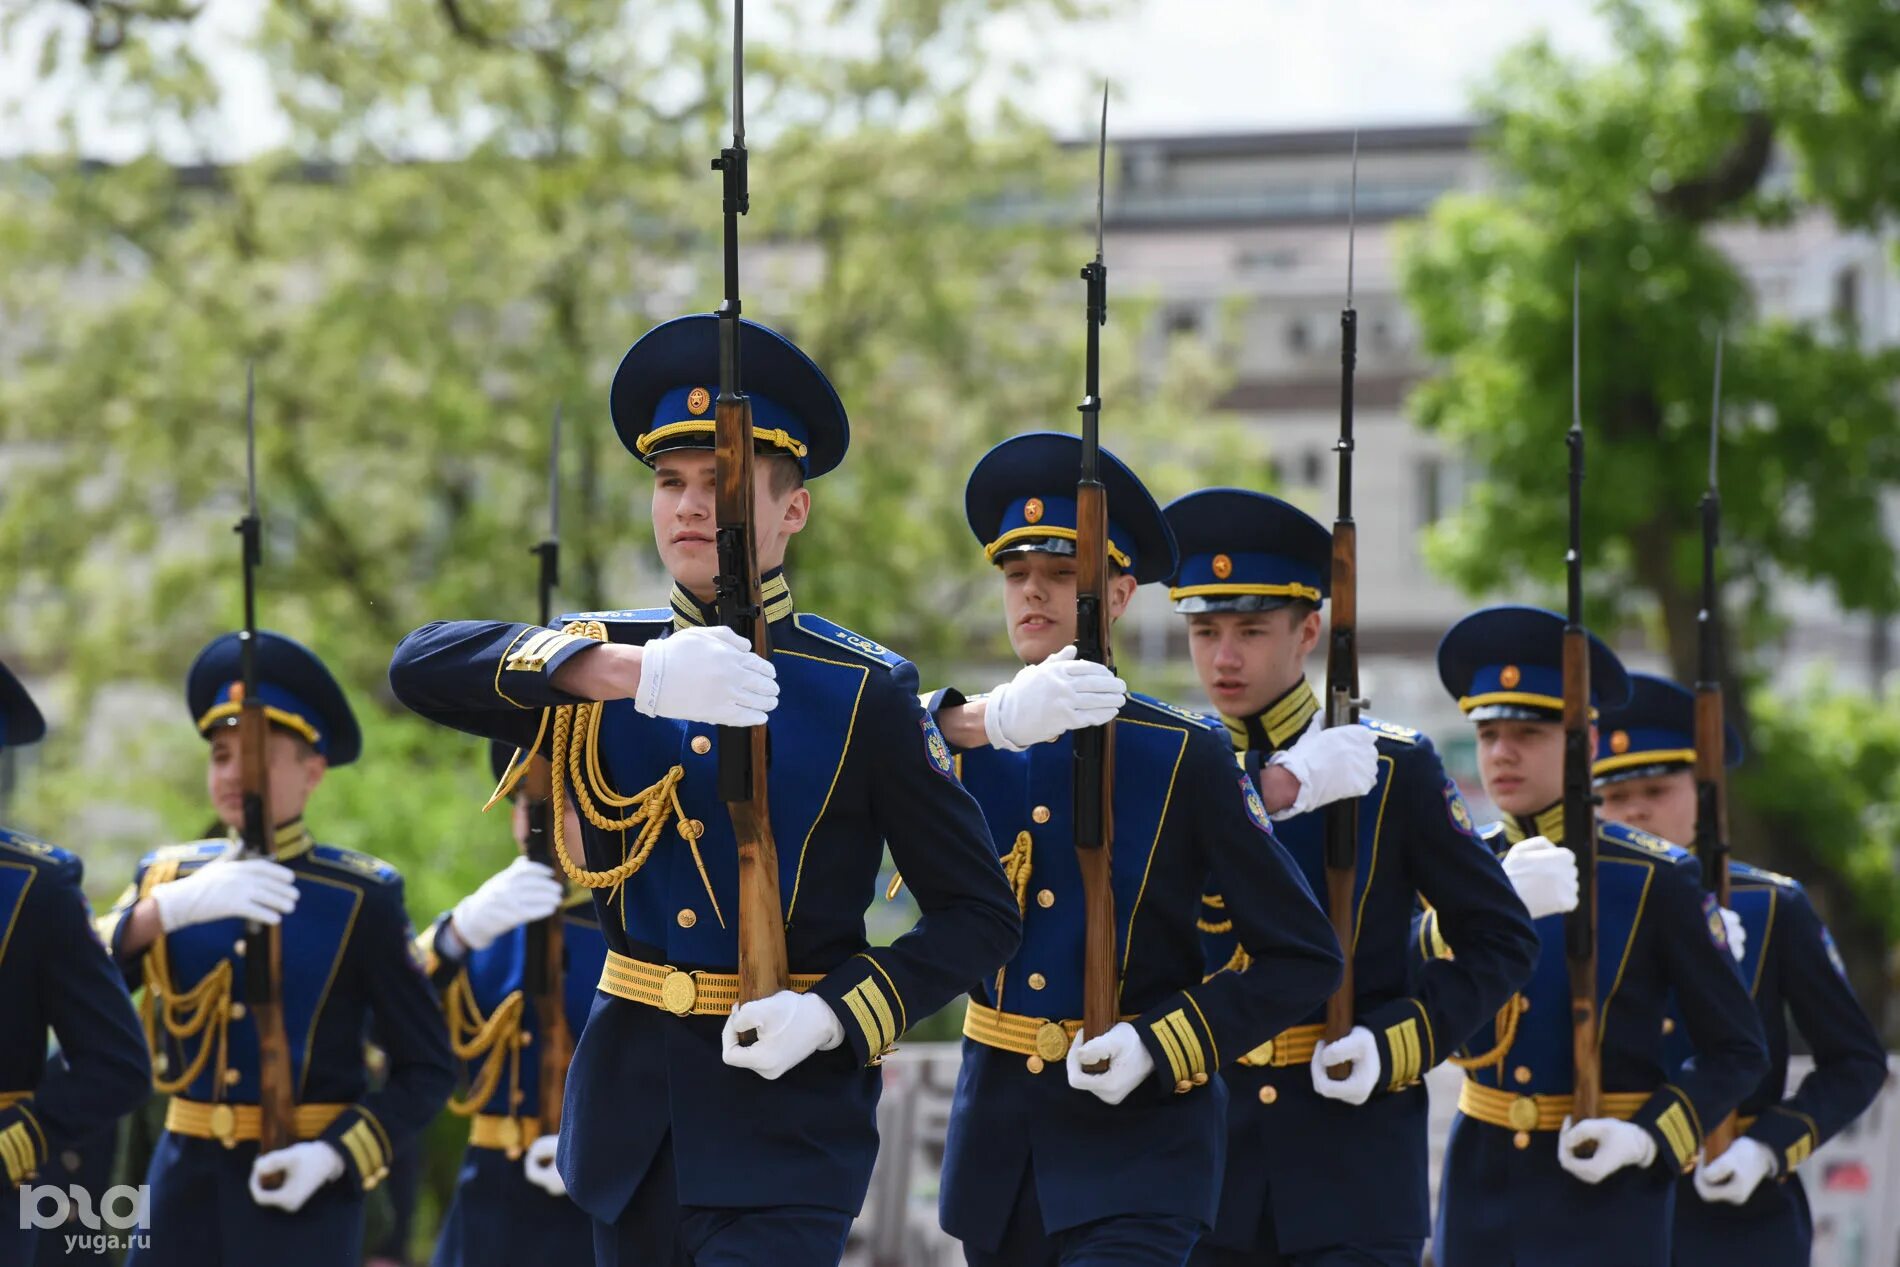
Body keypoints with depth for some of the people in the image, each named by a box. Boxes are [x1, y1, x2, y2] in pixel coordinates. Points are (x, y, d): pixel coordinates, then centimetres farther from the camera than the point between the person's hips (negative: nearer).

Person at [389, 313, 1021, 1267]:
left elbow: (978, 917, 0)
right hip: (633, 1105, 4)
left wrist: (833, 1016, -17)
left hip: (787, 1113, -4)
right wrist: (627, 672, -28)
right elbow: (421, 667, -14)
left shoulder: (863, 695, -2)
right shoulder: (600, 670, 6)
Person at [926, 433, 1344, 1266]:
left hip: (1139, 1132, -4)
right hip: (999, 1128, 4)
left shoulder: (1185, 756, -3)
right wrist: (991, 721, -32)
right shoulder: (966, 742, 6)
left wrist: (1159, 1048, -15)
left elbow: (1303, 959, -3)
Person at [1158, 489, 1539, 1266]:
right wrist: (1268, 793, -19)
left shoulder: (1393, 767, 0)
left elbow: (1501, 941, 3)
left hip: (1354, 1143, -3)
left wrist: (1397, 1044, -12)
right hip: (1208, 1137, 3)